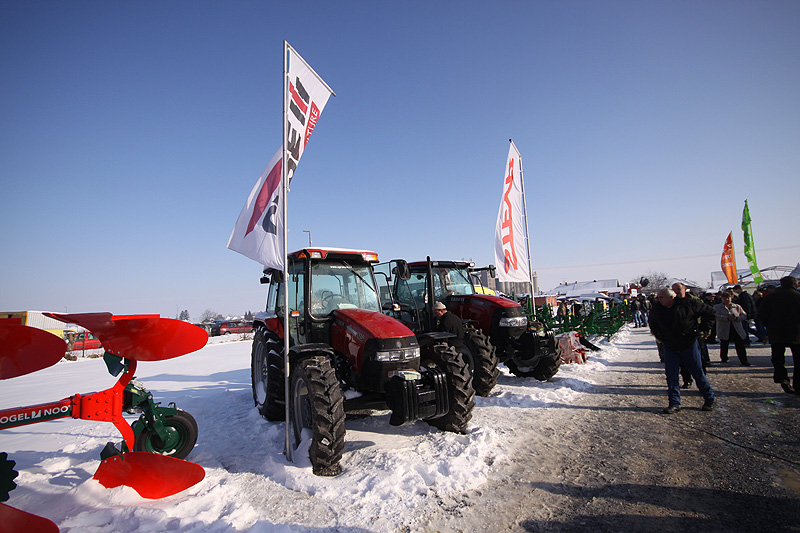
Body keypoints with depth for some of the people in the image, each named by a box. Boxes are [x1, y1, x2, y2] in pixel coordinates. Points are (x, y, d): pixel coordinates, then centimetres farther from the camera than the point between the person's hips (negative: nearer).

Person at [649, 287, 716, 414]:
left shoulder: (689, 303, -15)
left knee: (698, 373, 8)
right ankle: (674, 403, 8)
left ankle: (709, 399, 30)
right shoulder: (657, 309, -3)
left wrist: (702, 329, -3)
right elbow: (652, 322, 20)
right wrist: (657, 334, 11)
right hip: (670, 347, 3)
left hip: (689, 345, -3)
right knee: (671, 376, 0)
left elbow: (709, 313, -1)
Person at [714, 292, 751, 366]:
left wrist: (736, 318, -15)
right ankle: (724, 359, 25)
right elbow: (716, 316, -13)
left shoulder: (737, 306, 9)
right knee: (724, 346, 9)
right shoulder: (717, 307, 1)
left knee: (740, 346, -3)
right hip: (724, 330, -1)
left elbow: (744, 315, 4)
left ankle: (744, 361, 2)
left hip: (737, 330, 1)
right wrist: (727, 318, -25)